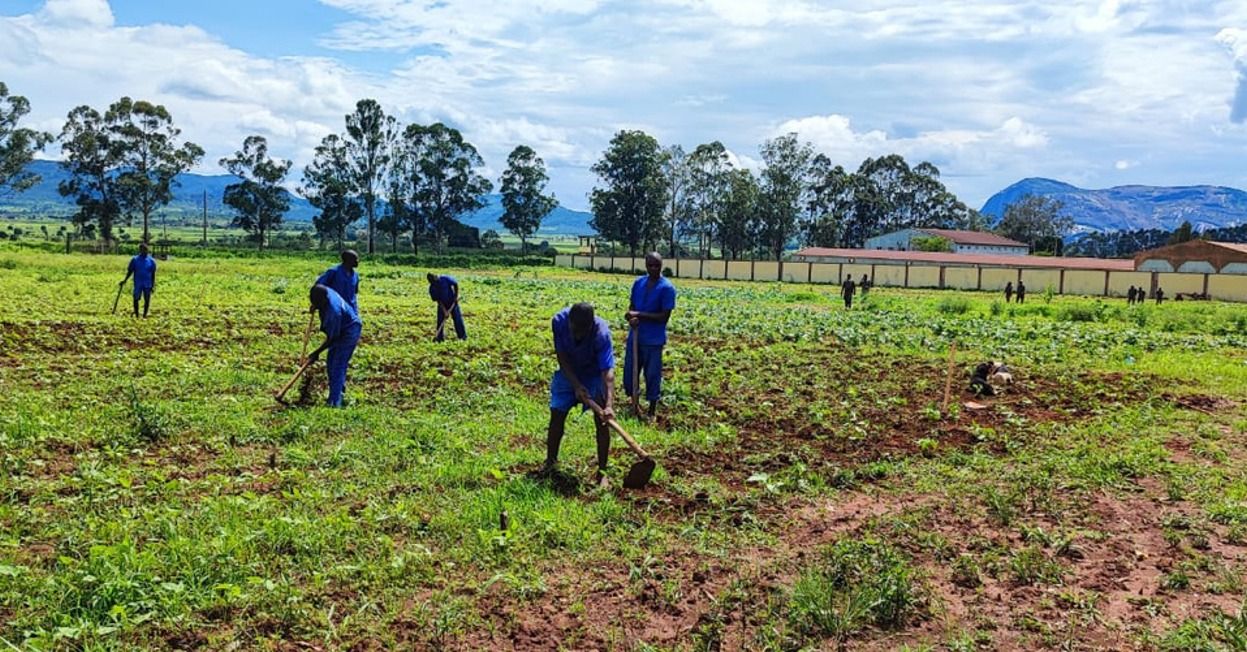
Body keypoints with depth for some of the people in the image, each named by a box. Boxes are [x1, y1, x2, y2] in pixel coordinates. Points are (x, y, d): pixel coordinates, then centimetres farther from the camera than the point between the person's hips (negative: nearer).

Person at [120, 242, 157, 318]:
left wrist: (153, 285, 0)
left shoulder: (151, 261, 1)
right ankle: (136, 316, 11)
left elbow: (153, 274, 4)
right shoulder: (134, 260, 1)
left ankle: (144, 316, 16)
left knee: (147, 300, 3)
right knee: (136, 299, -1)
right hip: (138, 284, 0)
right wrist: (125, 280, -4)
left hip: (147, 284, 0)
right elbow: (130, 271, 6)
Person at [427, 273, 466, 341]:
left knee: (457, 318, 1)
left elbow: (455, 284, -8)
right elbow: (438, 300, -15)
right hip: (442, 304, 2)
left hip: (452, 302, -2)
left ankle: (463, 335, 9)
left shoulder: (445, 279, -20)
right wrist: (444, 311, -21)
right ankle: (440, 337, 8)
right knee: (440, 320, -2)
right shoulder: (432, 288, -14)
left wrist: (456, 296, -10)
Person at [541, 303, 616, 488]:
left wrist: (609, 405, -50)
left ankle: (602, 472, 1)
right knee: (556, 417, 3)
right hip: (569, 373, 3)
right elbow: (562, 358, -18)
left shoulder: (602, 332, -36)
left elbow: (608, 371, -40)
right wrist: (576, 386, -26)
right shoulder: (559, 321, -29)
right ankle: (550, 461, 24)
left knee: (601, 420, -11)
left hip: (595, 374, -2)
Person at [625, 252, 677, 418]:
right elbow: (632, 307, 9)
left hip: (654, 340, -5)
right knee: (629, 374, 11)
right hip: (635, 337, 5)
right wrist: (632, 318, -14)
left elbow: (664, 317, -14)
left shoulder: (667, 288, -12)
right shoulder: (638, 282, 5)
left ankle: (652, 412, 19)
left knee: (652, 376, 4)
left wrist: (639, 315, -19)